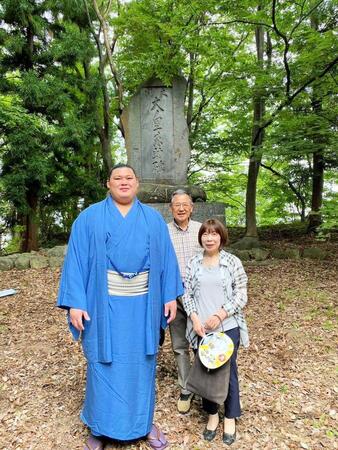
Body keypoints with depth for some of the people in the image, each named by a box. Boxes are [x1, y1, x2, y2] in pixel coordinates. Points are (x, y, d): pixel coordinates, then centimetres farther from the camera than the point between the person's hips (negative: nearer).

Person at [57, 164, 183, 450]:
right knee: (104, 365, 10)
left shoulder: (154, 219, 5)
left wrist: (171, 296, 1)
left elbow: (166, 259, 5)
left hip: (142, 306, 2)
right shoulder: (89, 218, 0)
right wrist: (75, 302, -10)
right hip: (105, 305, -1)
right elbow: (76, 261, -4)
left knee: (141, 363, 14)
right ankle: (101, 427, 31)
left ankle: (144, 422, 34)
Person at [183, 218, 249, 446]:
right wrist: (194, 318, -9)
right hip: (201, 328, 2)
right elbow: (187, 293, 4)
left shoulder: (233, 261, -4)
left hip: (227, 327, -2)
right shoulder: (193, 262, 3)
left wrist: (220, 315, -15)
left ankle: (230, 417, 32)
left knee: (228, 371, 10)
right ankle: (212, 414, 34)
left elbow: (241, 295, -6)